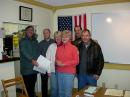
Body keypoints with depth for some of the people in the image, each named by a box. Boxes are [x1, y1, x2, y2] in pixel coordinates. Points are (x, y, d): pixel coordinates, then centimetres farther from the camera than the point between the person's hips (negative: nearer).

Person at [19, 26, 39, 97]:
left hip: (34, 67, 5)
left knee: (33, 85, 12)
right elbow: (24, 52, -17)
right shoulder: (23, 41, -2)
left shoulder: (35, 41, 17)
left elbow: (38, 52, 15)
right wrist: (32, 60, -30)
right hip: (26, 68, -5)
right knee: (28, 86, -3)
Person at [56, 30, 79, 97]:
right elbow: (56, 59, 18)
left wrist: (64, 63, -14)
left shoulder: (74, 48, -4)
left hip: (69, 73, -5)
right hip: (59, 73, 5)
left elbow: (76, 61, -8)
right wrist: (57, 62, -6)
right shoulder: (59, 48, 11)